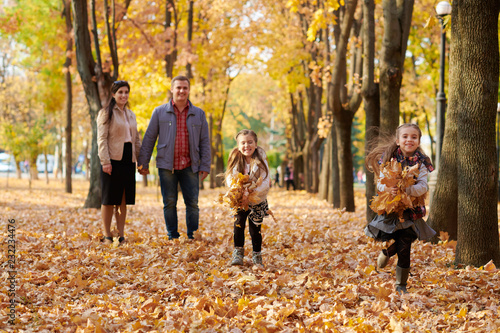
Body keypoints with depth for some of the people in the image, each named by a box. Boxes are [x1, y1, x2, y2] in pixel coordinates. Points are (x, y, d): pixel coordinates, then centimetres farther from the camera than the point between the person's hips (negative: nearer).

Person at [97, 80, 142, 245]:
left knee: (123, 200, 7)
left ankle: (121, 235, 12)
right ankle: (107, 235, 6)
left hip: (128, 160, 6)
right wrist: (105, 161, -17)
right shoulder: (106, 113, -3)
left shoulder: (131, 114, 17)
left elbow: (136, 139, 21)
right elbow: (102, 139, -9)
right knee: (109, 200, -1)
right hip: (113, 161, -6)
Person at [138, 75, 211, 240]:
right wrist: (143, 163, 3)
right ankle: (172, 237, 12)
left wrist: (205, 166, 2)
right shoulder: (159, 112, 4)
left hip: (190, 166, 1)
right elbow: (149, 139, 6)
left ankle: (192, 236, 8)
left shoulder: (199, 114, 8)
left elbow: (204, 142, 8)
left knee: (192, 202, -1)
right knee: (169, 203, 3)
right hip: (167, 165, -1)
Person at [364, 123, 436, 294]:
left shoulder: (420, 162, -3)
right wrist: (387, 188, -31)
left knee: (404, 249, 0)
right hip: (390, 209, 0)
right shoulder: (389, 158, -4)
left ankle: (401, 285, 17)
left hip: (410, 212, 0)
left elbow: (423, 186, -13)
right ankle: (386, 252, 38)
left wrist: (407, 190, -31)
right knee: (388, 243, -1)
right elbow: (380, 183, -8)